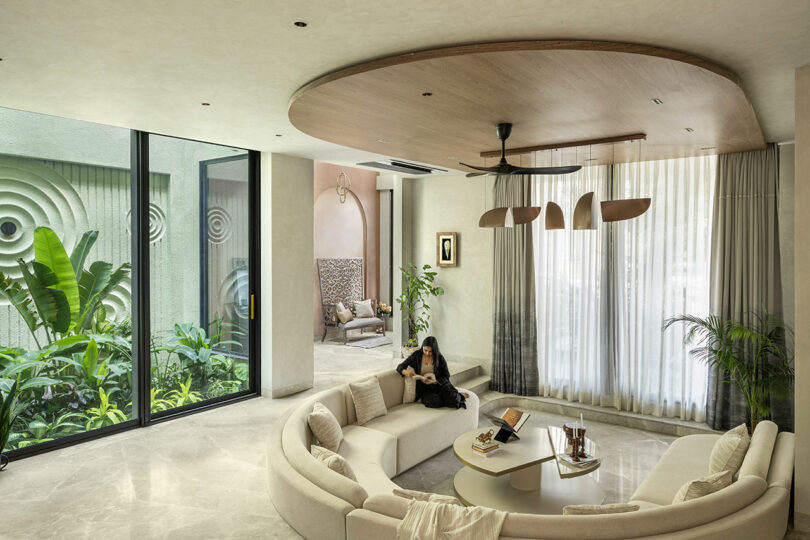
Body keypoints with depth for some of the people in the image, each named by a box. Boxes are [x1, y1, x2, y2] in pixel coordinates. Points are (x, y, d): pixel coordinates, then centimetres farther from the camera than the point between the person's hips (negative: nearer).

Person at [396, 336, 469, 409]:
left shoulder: (440, 358, -4)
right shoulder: (416, 355, -2)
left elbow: (446, 376, 2)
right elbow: (400, 367, 1)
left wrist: (434, 381, -19)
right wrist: (406, 372, -24)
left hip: (440, 384, -1)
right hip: (424, 388, 1)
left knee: (453, 399, -33)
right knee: (433, 402, -34)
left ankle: (460, 396, 5)